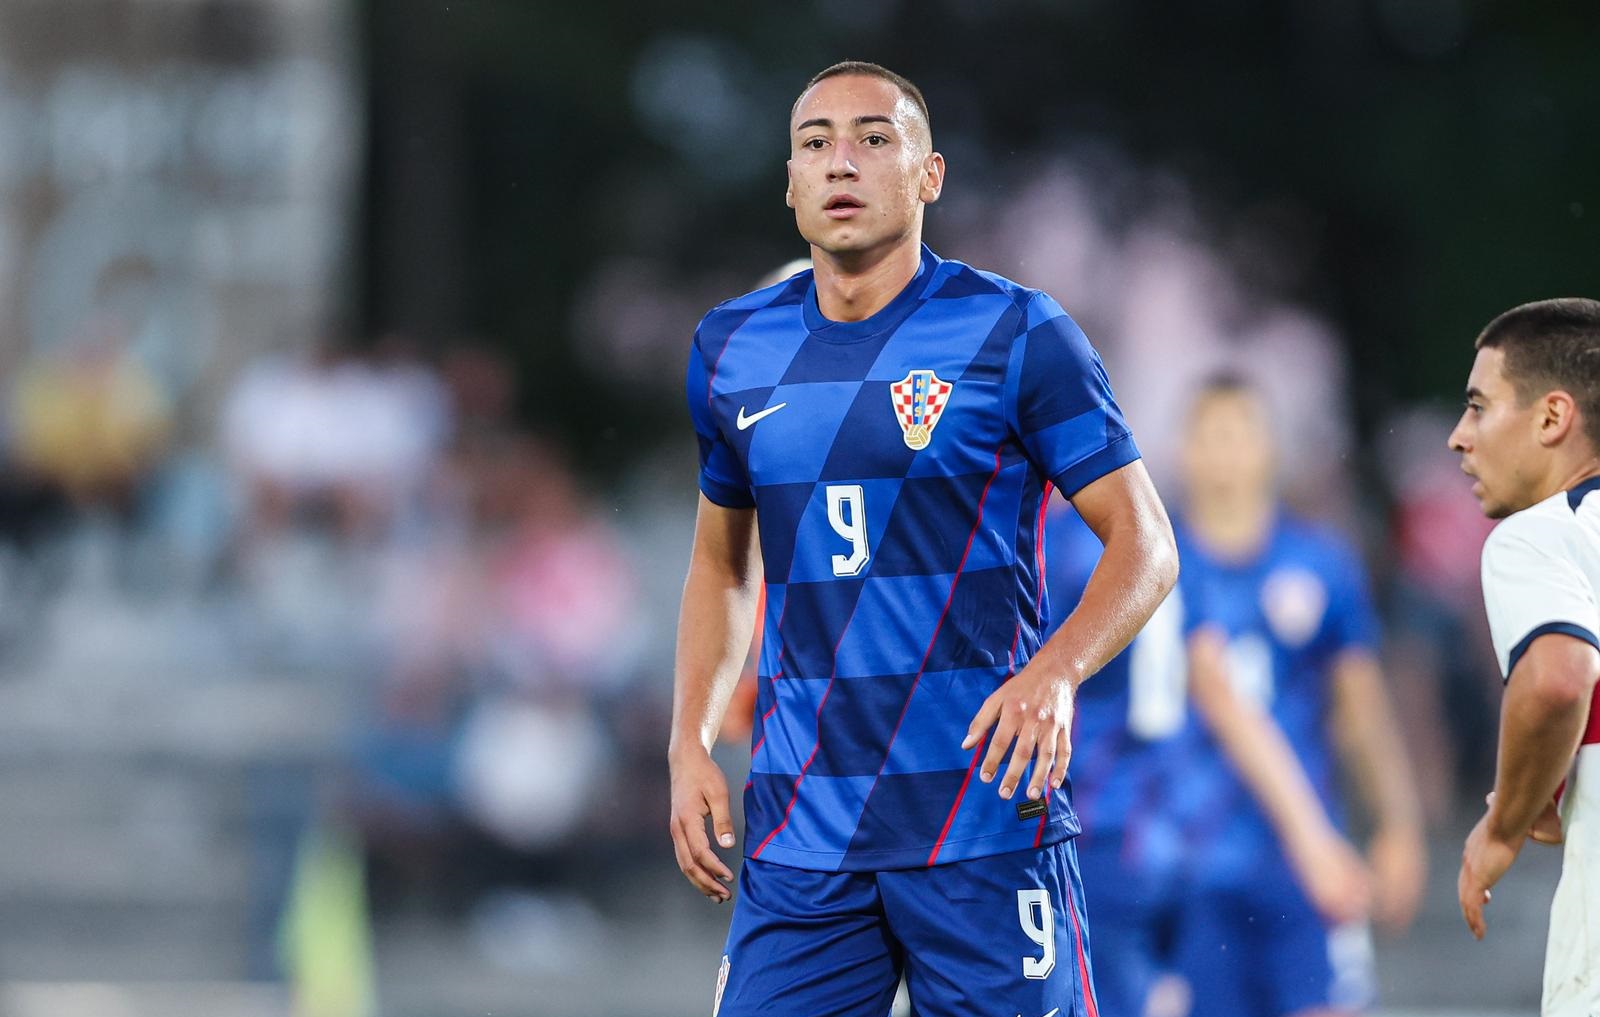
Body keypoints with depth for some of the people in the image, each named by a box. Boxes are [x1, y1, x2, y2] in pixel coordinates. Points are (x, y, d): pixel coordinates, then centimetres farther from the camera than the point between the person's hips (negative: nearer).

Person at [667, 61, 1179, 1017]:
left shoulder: (1015, 334, -3)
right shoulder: (732, 348, 10)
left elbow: (1144, 544, -4)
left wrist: (1054, 673, -22)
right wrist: (690, 744, 10)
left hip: (985, 819, -4)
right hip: (799, 824, 4)